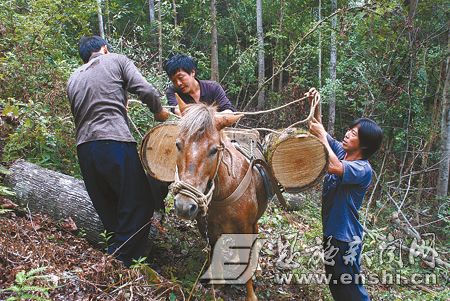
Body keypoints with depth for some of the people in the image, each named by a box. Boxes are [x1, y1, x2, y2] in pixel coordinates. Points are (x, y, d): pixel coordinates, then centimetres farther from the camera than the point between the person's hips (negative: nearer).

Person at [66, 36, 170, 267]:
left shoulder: (73, 80, 23)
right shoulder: (116, 61, 9)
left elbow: (78, 115, 19)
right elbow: (146, 91, -3)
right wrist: (159, 112, 15)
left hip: (83, 148, 6)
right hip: (115, 142, -6)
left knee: (108, 212, 15)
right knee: (139, 206, 1)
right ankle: (122, 263, -4)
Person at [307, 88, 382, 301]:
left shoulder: (363, 169, -23)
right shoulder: (342, 152, 0)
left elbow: (334, 167, -40)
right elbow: (320, 131, 7)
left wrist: (322, 137, -29)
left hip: (345, 235, -8)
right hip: (332, 230, 8)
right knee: (334, 282, 23)